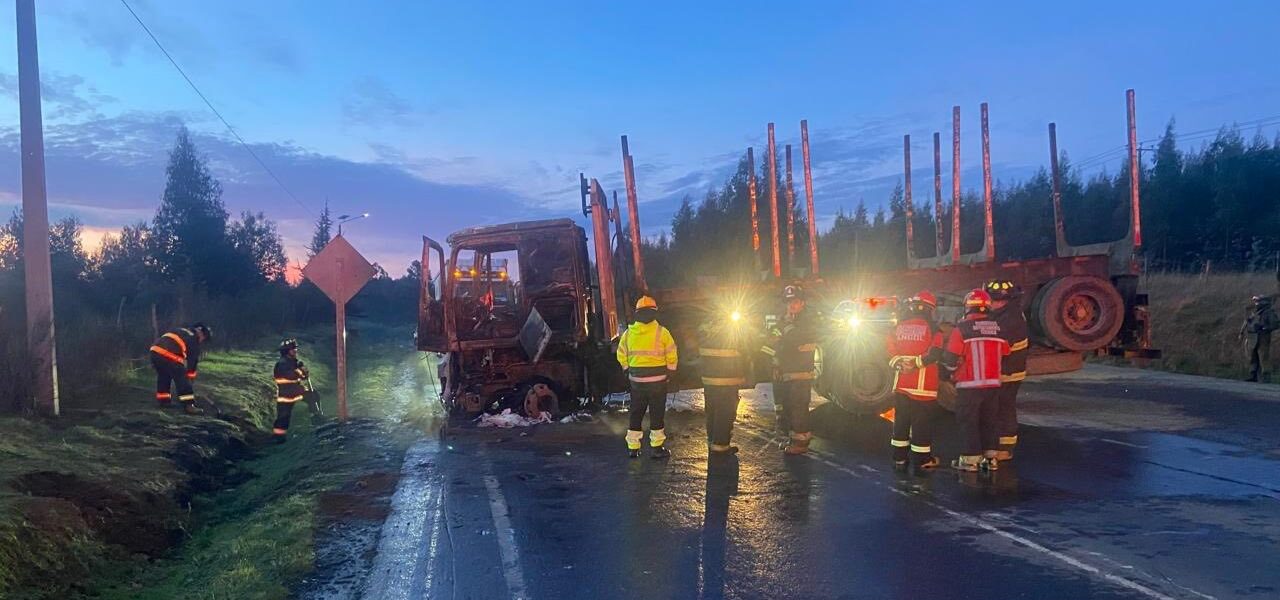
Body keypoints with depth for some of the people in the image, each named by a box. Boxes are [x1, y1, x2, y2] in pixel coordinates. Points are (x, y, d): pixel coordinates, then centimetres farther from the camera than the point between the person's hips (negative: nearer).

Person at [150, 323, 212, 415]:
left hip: (155, 350, 8)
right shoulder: (194, 341, 9)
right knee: (182, 380, -1)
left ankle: (164, 401, 34)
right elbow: (192, 361, 11)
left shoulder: (180, 331, 29)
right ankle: (188, 406, -3)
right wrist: (191, 378, 19)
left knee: (163, 377, 26)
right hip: (169, 355, -8)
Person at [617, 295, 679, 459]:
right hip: (658, 380, -3)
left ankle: (633, 447, 17)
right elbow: (672, 356, -6)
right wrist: (668, 373, 8)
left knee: (636, 413, 13)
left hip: (636, 380, 3)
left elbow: (622, 356, 7)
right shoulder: (661, 332, -10)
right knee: (657, 414, 7)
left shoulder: (628, 333, 0)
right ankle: (657, 448, 11)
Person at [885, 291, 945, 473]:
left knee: (901, 421, 13)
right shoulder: (931, 327, -6)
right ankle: (922, 461, 6)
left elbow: (889, 349, 5)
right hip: (924, 385, -5)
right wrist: (918, 362, -10)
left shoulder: (898, 326, 8)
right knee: (922, 423, 2)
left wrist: (900, 362, -2)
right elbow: (935, 352, -16)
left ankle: (899, 459, 19)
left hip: (901, 384, 5)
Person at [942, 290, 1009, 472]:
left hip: (969, 385, -5)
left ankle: (970, 459, 5)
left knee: (968, 422, 4)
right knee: (988, 421, 16)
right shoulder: (998, 327, 4)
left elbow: (951, 357, -12)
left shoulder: (962, 328, -12)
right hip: (993, 383, 5)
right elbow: (1005, 355, 12)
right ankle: (990, 457, 18)